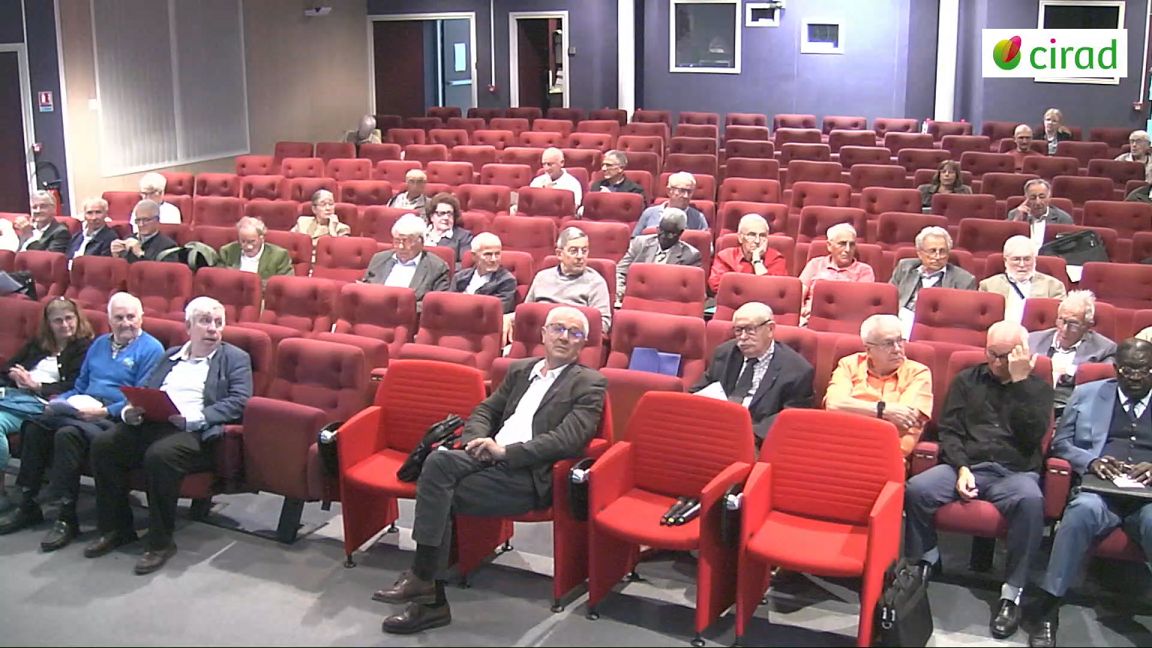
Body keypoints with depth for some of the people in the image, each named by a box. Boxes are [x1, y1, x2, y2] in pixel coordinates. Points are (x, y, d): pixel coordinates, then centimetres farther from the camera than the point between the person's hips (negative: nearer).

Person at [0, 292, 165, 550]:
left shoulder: (151, 349, -2)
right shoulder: (99, 344, 22)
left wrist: (105, 411, -19)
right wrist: (58, 402, 6)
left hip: (115, 419, -7)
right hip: (82, 411, 7)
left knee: (68, 434, -32)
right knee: (34, 426, -16)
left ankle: (67, 519, -25)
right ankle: (27, 505, -7)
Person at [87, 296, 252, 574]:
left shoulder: (236, 359, 9)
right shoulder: (170, 356, 27)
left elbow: (239, 402, -5)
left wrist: (193, 417, -18)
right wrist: (130, 411, -1)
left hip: (195, 431, -5)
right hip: (151, 423, 6)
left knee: (160, 455, -35)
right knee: (103, 445, -20)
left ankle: (161, 542, -19)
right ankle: (116, 528, -3)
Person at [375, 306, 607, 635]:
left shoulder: (590, 383, 2)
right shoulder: (520, 370, 22)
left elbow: (569, 439, -11)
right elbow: (485, 410, 23)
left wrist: (506, 451, -16)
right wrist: (477, 440, -2)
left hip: (530, 475, -6)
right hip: (490, 458, 6)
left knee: (440, 495, -24)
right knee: (439, 461, -26)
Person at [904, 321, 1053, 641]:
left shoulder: (1038, 388, 13)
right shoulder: (966, 380, 17)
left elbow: (1033, 435, -5)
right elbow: (949, 430, 9)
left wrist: (1020, 382, -7)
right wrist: (962, 468, -8)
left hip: (1015, 471, -1)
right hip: (965, 465, 2)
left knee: (1031, 501, -38)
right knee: (916, 490, -29)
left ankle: (1012, 593, -26)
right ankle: (926, 561, -2)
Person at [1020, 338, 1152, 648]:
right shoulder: (1087, 394, 21)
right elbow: (1060, 442, 16)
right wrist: (1091, 461, -5)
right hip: (1100, 490, 0)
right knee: (1084, 510, -36)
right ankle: (1045, 605, -32)